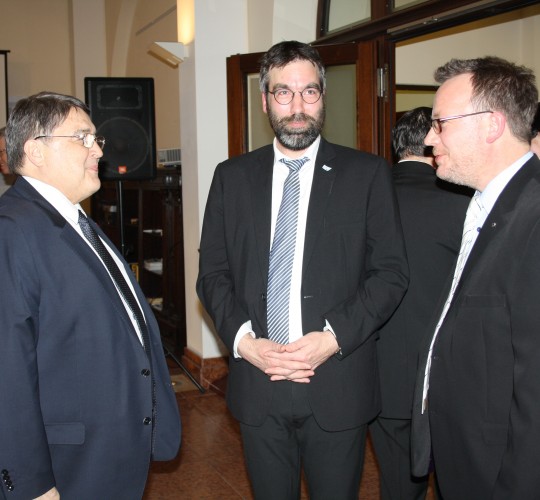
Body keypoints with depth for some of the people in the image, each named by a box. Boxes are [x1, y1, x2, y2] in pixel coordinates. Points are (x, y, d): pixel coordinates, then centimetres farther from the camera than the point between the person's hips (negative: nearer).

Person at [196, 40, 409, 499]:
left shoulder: (368, 174, -1)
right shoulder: (232, 177, 5)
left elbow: (392, 272, -3)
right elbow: (212, 273, 5)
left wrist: (334, 337, -15)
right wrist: (244, 340, -10)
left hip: (338, 385, -1)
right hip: (257, 381, 2)